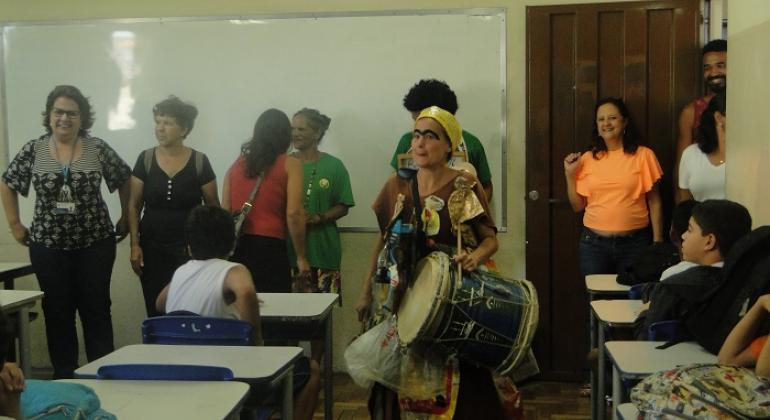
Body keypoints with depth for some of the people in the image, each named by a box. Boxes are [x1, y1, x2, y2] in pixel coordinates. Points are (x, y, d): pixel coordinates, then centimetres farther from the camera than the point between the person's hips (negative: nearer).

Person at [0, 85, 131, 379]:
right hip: (49, 246, 1)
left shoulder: (98, 149, -3)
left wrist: (126, 219, 4)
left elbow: (125, 181, 6)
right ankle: (64, 378, 19)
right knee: (58, 312, 8)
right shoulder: (33, 150, 0)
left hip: (95, 244, -1)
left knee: (96, 310, 4)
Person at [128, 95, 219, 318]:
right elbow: (134, 205, 7)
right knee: (155, 311, 0)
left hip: (189, 249, -2)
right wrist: (134, 245, -1)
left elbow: (213, 207, 3)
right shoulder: (145, 159, 3)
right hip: (152, 249, 2)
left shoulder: (199, 162, -2)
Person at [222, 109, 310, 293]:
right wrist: (301, 257, 0)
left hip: (237, 246, 5)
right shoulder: (290, 165, 0)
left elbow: (224, 211, 9)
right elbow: (293, 214, -8)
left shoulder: (236, 164, 12)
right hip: (270, 245, -5)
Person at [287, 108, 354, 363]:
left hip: (321, 250, -1)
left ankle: (316, 364, 18)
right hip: (287, 248, 1)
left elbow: (343, 207, 1)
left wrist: (317, 218, -15)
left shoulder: (333, 166, 1)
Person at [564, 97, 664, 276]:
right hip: (594, 242, 2)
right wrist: (570, 174, -1)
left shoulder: (643, 155, -1)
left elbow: (654, 202, 1)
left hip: (634, 242, -2)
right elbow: (578, 206, 9)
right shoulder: (587, 159, 5)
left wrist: (657, 242, -2)